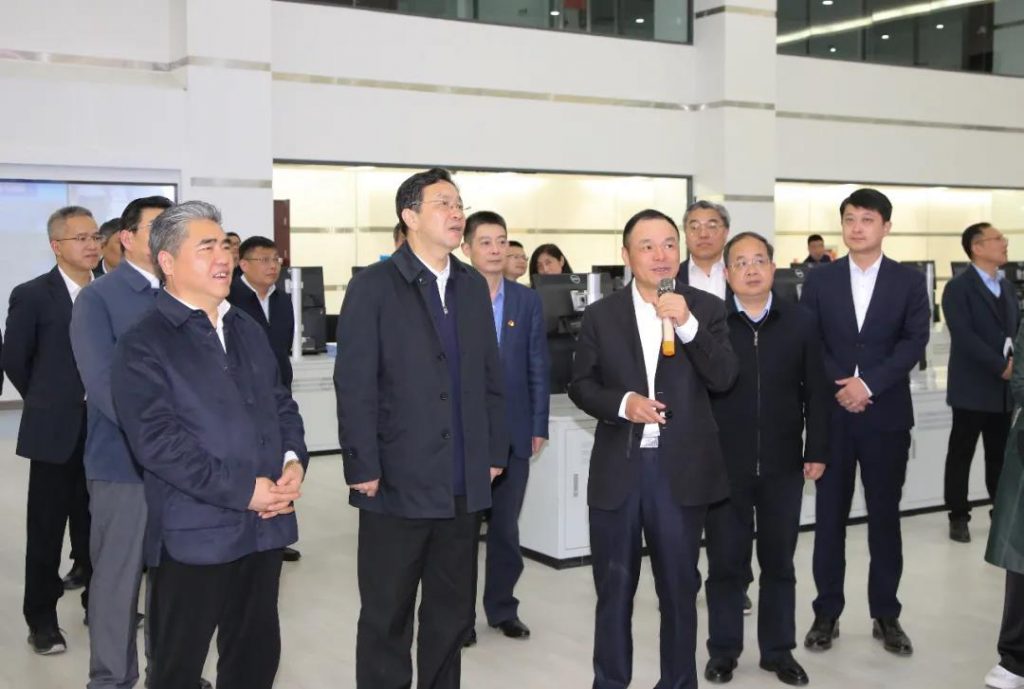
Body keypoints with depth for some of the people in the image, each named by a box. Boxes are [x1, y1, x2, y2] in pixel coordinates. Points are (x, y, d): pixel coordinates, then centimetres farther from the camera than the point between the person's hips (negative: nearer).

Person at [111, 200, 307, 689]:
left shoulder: (248, 330, 15)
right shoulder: (143, 345, -8)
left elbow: (281, 403, 18)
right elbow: (156, 440, -17)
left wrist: (293, 458, -4)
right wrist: (243, 490, -18)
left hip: (265, 524, 6)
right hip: (195, 534, -6)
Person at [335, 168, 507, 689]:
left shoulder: (473, 286, 11)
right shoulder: (373, 286, -6)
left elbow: (490, 377, 13)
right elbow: (354, 386, -10)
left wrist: (495, 452, 8)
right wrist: (363, 469, -14)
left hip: (463, 485, 5)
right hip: (397, 484, -5)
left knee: (452, 616, 14)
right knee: (386, 619, 7)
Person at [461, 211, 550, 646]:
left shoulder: (527, 301, 5)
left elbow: (538, 368, 6)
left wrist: (539, 427, 2)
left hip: (513, 433, 2)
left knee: (506, 527, 10)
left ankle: (502, 607, 23)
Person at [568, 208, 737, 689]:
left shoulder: (706, 308, 1)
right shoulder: (601, 314, 3)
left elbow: (723, 379, -9)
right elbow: (580, 385, 5)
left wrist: (687, 323, -22)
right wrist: (622, 403, -14)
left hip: (681, 469, 0)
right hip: (617, 469, 1)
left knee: (680, 587, 11)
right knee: (614, 589, 11)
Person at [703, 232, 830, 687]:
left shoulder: (799, 323, 2)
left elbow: (816, 392, 5)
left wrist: (817, 451, 2)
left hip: (783, 465, 2)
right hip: (723, 465, -2)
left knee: (779, 561, 12)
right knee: (725, 561, 8)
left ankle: (778, 650, 25)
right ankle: (723, 650, 22)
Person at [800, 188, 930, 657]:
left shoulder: (909, 282, 3)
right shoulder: (819, 280, 5)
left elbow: (914, 342, -6)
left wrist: (868, 384, -16)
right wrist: (840, 387, -13)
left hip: (886, 416, 0)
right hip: (831, 414, 1)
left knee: (885, 518, 7)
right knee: (829, 518, 5)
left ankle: (886, 616, 18)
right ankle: (827, 614, 15)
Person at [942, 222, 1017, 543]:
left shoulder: (1007, 287, 14)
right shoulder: (958, 288, -9)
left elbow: (1016, 329, 13)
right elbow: (964, 337, -18)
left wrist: (1016, 363, -7)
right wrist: (1002, 366, -20)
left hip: (1004, 388, 6)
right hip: (973, 388, -6)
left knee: (1000, 454, 12)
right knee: (961, 454, 4)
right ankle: (958, 517, 13)